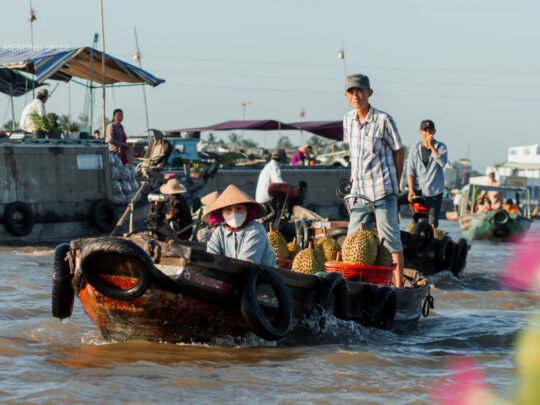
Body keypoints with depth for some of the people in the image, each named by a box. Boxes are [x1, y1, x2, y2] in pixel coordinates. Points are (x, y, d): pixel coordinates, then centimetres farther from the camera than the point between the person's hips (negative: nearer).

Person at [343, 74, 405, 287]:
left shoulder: (383, 120, -9)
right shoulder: (348, 120, 7)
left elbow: (398, 151, -1)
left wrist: (395, 185, 2)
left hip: (383, 191, -6)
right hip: (359, 192, 6)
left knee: (389, 238, -6)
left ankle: (399, 284, -3)